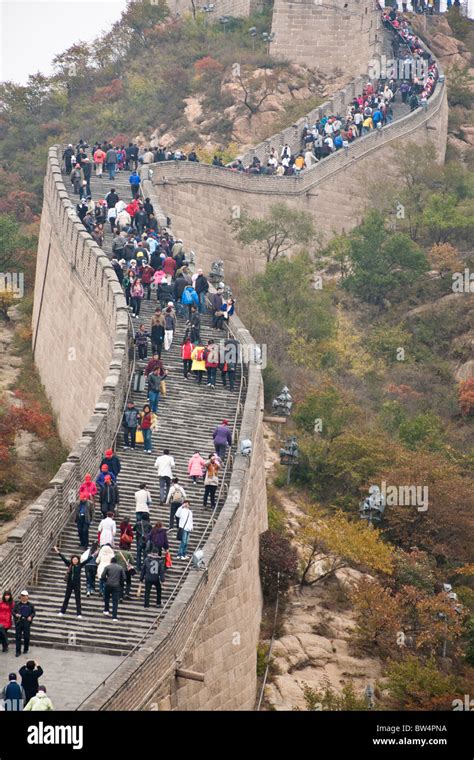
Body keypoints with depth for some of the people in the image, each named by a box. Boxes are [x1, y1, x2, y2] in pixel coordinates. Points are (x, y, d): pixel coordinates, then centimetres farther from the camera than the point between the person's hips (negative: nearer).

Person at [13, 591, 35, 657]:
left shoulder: (30, 605, 4)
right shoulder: (17, 604, 4)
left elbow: (34, 612, 10)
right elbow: (13, 611, 7)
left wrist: (31, 617, -8)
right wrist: (15, 614, -14)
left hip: (27, 622, 0)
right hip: (19, 621, 0)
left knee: (26, 636, 4)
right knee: (18, 637, -2)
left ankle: (26, 649, 23)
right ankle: (18, 651, 4)